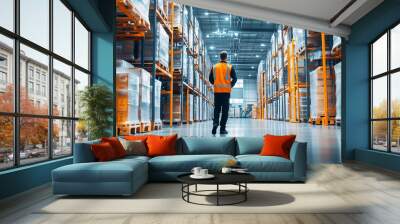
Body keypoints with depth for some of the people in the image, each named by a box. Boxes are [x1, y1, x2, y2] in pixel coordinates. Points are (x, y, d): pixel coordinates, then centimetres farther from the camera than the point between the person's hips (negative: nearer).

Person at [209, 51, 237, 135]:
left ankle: (215, 122, -11)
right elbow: (234, 78, -3)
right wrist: (231, 86, 11)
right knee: (225, 110, 3)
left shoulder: (214, 67, 5)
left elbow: (210, 78, 7)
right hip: (226, 91, -2)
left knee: (216, 109, 11)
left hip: (217, 91, 2)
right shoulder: (230, 67, -1)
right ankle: (222, 129, 3)